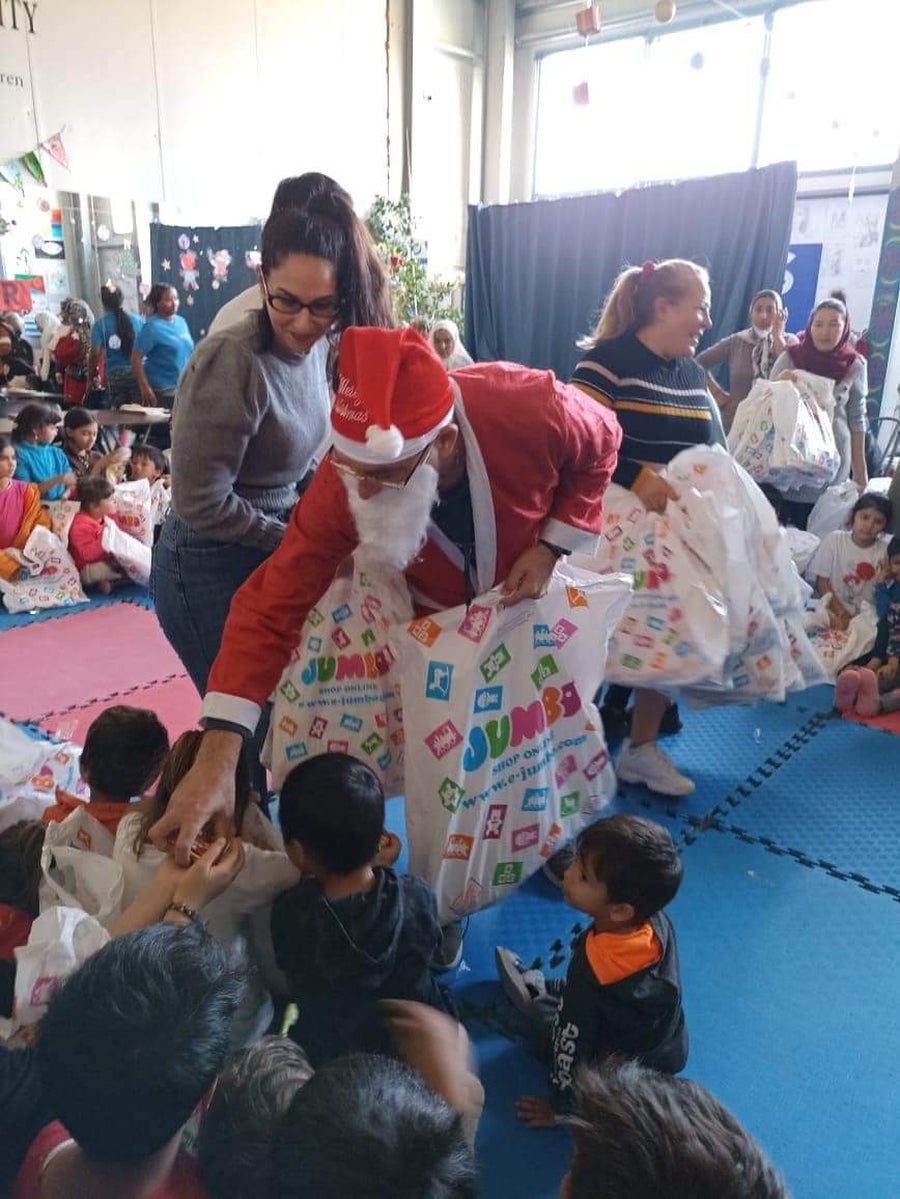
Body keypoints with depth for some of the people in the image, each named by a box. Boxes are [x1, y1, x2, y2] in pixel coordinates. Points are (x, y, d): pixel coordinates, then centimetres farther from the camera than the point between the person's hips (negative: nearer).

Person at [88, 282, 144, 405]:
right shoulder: (138, 320, 4)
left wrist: (90, 376, 0)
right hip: (137, 372, 1)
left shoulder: (100, 325, -1)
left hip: (114, 375, -1)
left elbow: (95, 354, -7)